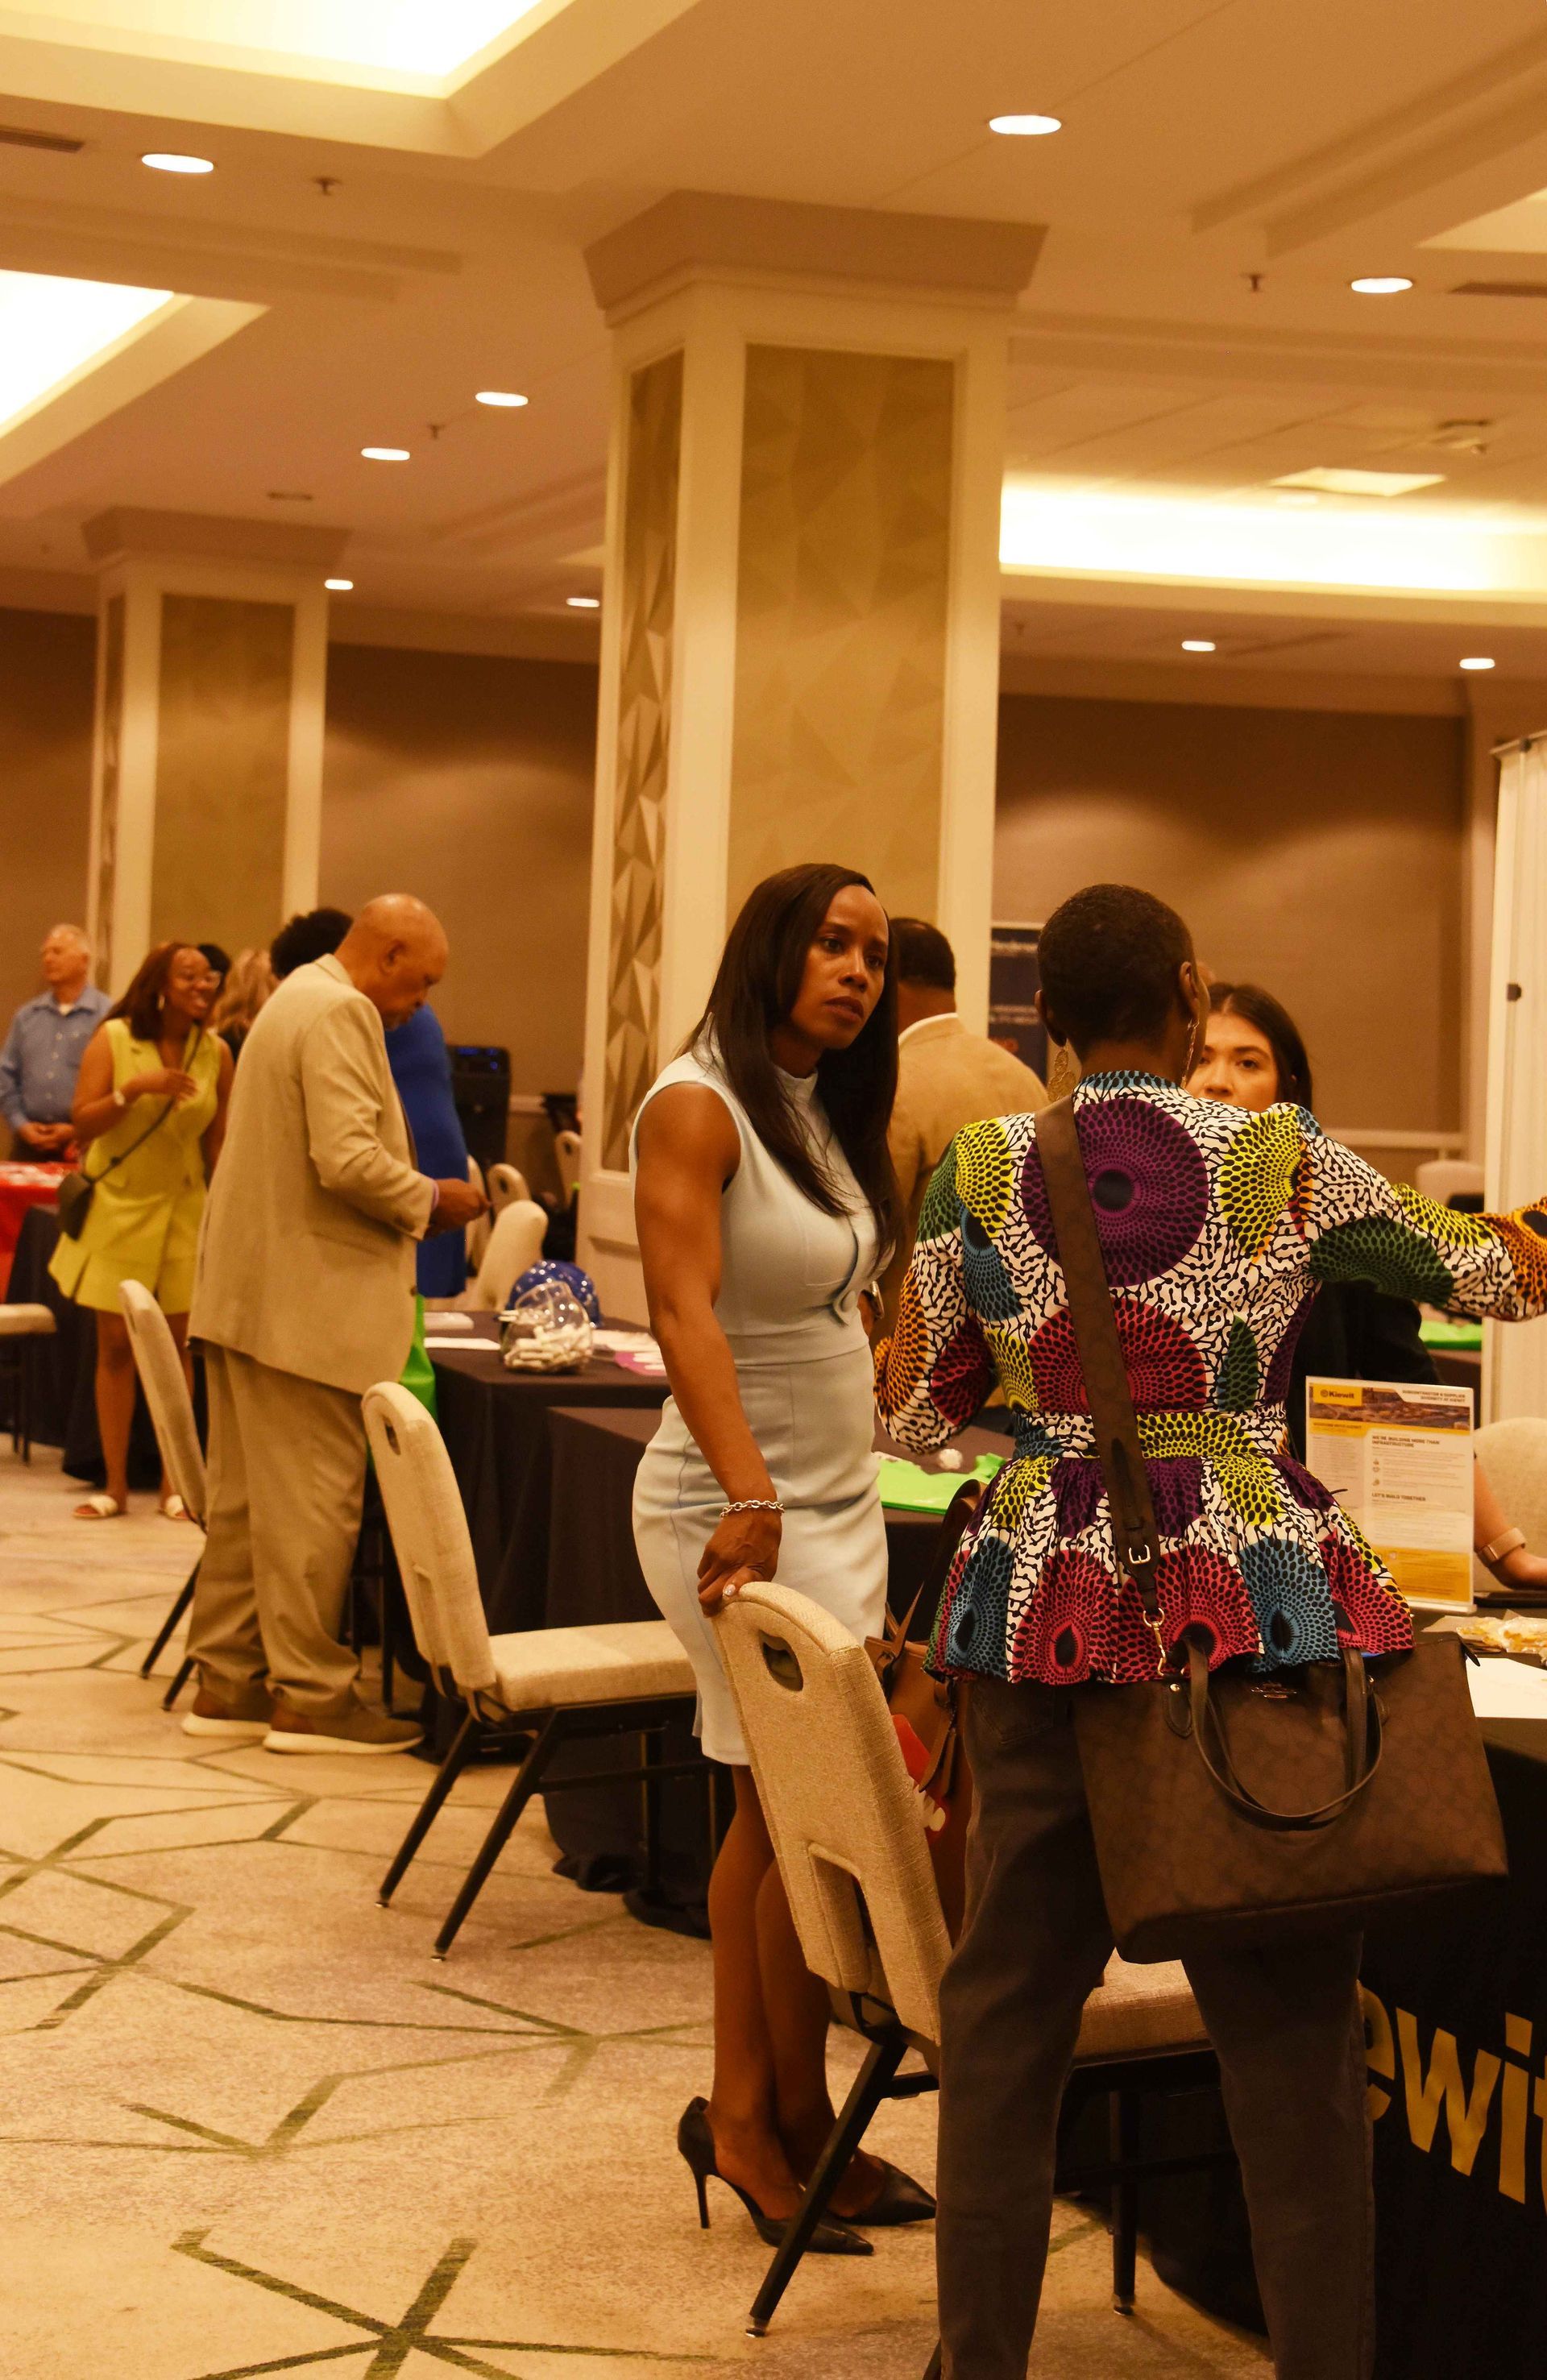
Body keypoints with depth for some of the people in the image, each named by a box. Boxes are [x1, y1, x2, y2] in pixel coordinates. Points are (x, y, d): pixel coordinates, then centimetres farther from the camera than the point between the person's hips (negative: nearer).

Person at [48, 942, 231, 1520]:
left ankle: (173, 1482, 10)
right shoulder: (113, 1039, -6)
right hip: (118, 1207, -1)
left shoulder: (215, 1052, 0)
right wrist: (136, 1089, -23)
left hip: (183, 1211, 2)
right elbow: (82, 1124, -10)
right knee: (115, 1346, 0)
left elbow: (217, 1140, 7)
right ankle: (115, 1484, 7)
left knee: (175, 1344, 2)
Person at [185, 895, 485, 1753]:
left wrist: (413, 1199, 16)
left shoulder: (294, 998, 18)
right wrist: (430, 1201, -8)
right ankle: (309, 1697, 2)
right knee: (313, 1499, -3)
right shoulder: (340, 1013, -15)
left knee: (243, 1493, 13)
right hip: (311, 1303, -10)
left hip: (245, 1290, 11)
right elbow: (348, 1160, -24)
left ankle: (226, 1682, 19)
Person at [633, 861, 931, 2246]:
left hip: (837, 1505, 8)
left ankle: (743, 2118, 19)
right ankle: (797, 2119, 12)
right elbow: (684, 1310, -22)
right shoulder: (699, 1106, -12)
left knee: (776, 1820, 11)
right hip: (739, 1513, -8)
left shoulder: (825, 1114, 14)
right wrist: (748, 1490, -32)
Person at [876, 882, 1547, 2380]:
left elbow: (912, 1419, 8)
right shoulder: (1284, 1163, -3)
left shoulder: (977, 1173, 0)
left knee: (1007, 2006, 12)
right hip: (1259, 1614, -2)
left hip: (1041, 1613, 2)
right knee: (1287, 2026, 8)